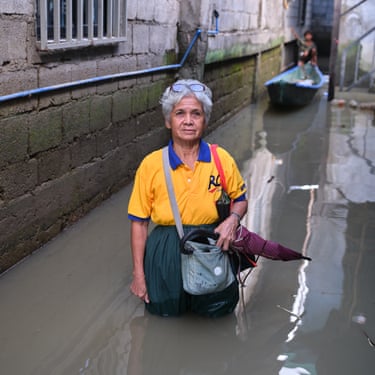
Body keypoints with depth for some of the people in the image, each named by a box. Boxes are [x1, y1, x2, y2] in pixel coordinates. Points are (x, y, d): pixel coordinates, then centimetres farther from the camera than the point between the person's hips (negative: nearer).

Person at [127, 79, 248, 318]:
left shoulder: (222, 159, -6)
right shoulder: (151, 165, -9)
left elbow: (241, 200, 10)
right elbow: (139, 222, -3)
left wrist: (233, 219, -13)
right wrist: (139, 273, -3)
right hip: (166, 253, 0)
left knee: (218, 309, 6)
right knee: (165, 310, 6)